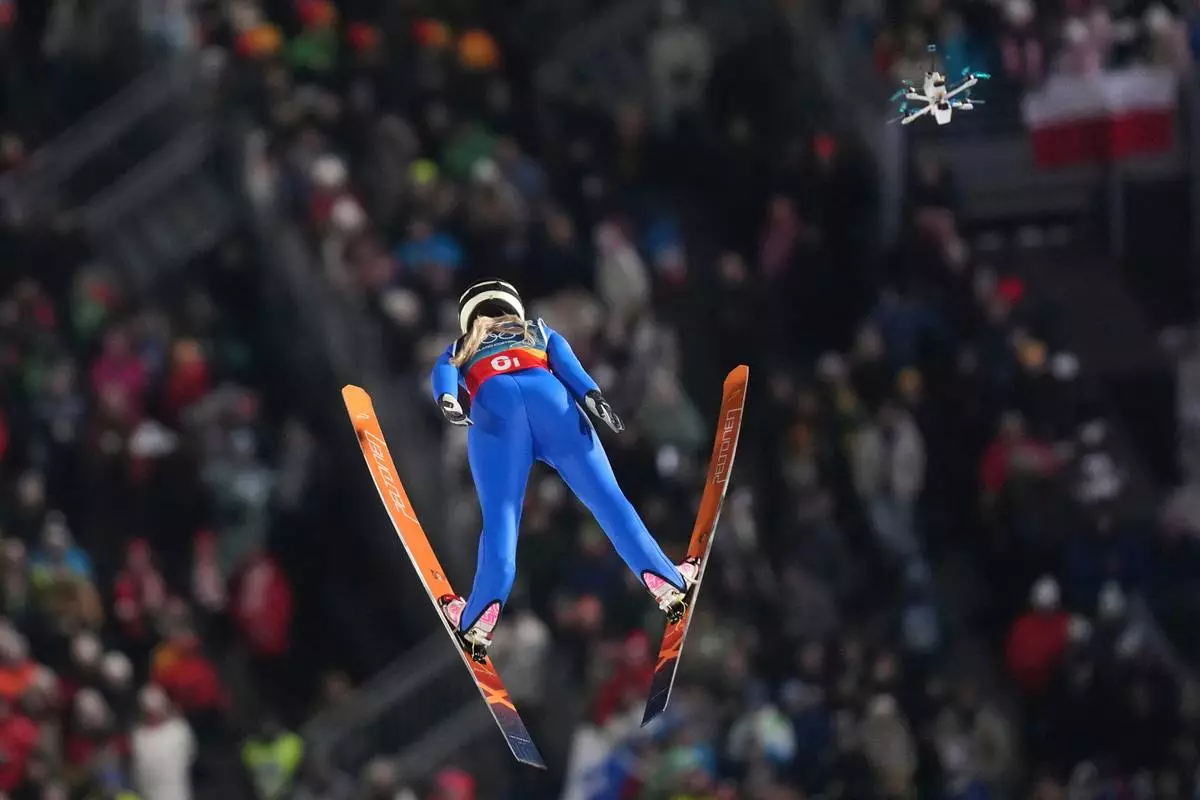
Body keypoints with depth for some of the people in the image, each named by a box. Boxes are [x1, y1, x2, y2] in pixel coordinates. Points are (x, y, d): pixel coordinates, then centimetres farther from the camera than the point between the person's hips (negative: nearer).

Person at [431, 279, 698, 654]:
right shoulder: (539, 332, 40)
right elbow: (565, 362, 19)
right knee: (606, 497, 0)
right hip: (549, 396, 0)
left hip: (492, 405, 0)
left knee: (500, 515, -7)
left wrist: (446, 400, -5)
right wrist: (590, 394, 2)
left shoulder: (460, 350, 39)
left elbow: (443, 374, 15)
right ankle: (668, 583, -9)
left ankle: (480, 618, -25)